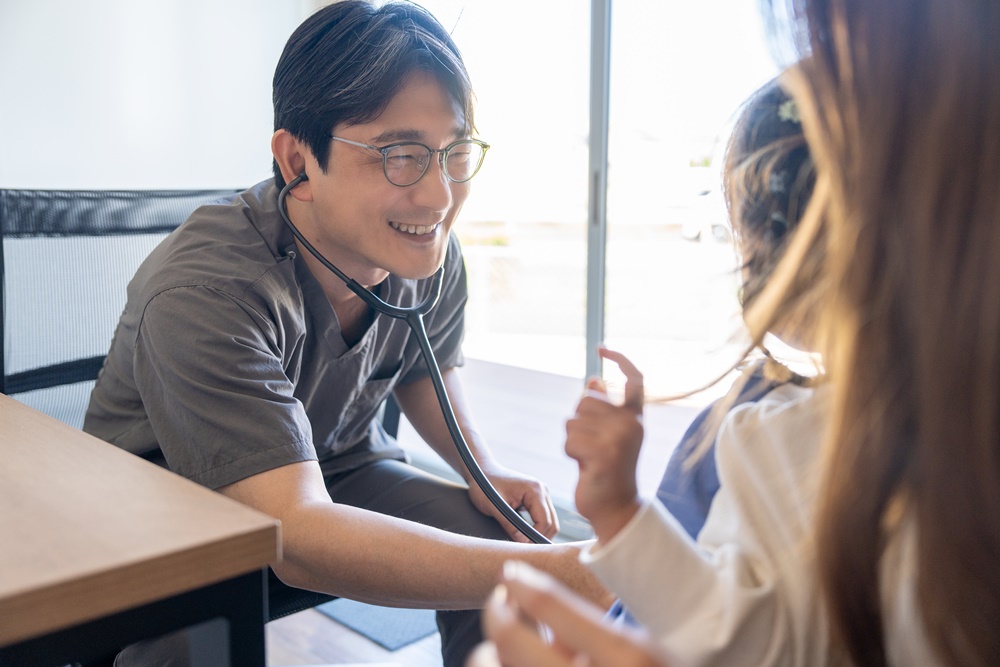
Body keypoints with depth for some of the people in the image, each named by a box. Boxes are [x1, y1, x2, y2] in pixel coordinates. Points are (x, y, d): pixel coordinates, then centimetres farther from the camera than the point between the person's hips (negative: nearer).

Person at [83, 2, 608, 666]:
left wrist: (486, 471, -11)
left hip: (337, 469, 5)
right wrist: (559, 571, -50)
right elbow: (297, 538, -43)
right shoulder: (204, 292, -35)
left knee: (503, 538, -14)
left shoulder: (433, 259, -13)